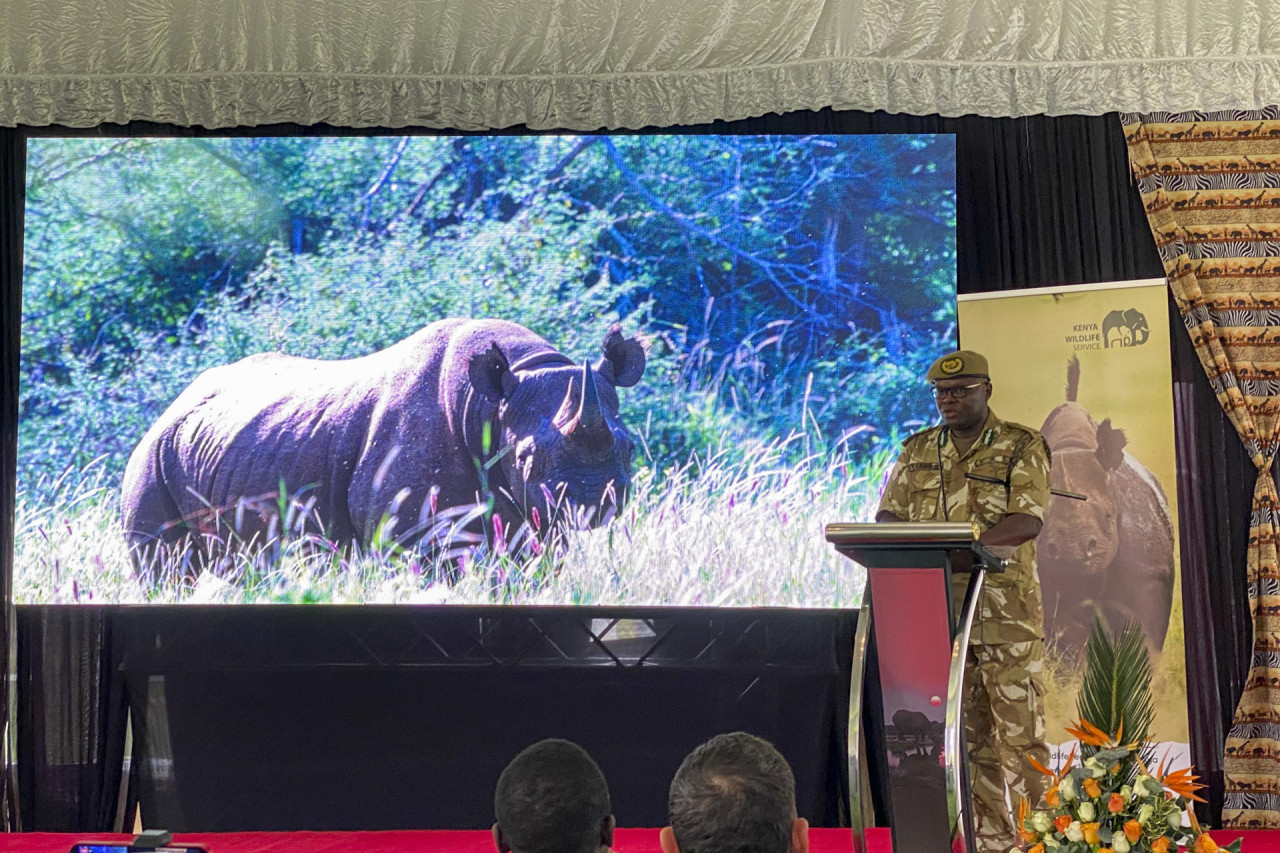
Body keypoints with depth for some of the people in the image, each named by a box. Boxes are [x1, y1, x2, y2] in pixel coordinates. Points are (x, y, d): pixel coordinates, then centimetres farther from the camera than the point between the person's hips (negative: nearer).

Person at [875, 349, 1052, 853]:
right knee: (968, 731, 8)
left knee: (1019, 729, -4)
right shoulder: (916, 451, 13)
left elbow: (1027, 522, -14)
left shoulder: (1021, 447, -2)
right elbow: (887, 518, 11)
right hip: (937, 609, 4)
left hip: (1006, 611, -4)